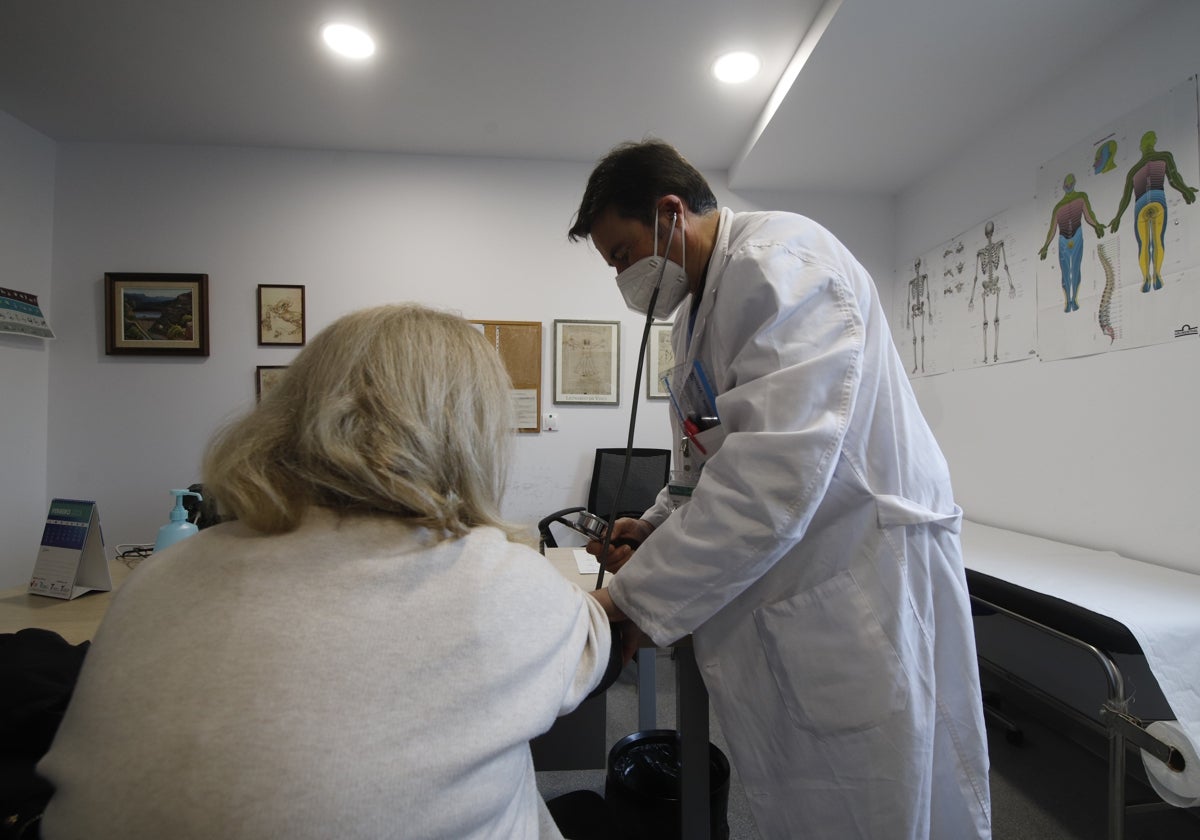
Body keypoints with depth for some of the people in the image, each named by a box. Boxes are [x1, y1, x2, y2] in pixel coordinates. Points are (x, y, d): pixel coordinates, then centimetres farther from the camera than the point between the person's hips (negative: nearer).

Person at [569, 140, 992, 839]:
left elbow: (774, 474, -28)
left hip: (863, 588, -9)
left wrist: (638, 604, -20)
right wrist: (654, 527, 6)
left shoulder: (779, 261, -17)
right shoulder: (697, 310, 15)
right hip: (773, 597, 9)